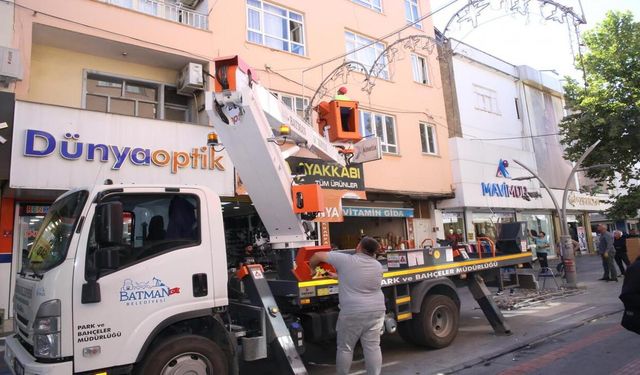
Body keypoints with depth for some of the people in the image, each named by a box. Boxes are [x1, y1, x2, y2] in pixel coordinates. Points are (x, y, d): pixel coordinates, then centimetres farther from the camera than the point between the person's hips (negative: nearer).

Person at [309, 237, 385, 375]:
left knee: (345, 348, 10)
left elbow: (318, 255, 0)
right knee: (373, 347, 11)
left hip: (352, 313, -4)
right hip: (376, 311, 4)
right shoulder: (378, 265, 6)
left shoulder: (345, 260, -9)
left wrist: (312, 268, 19)